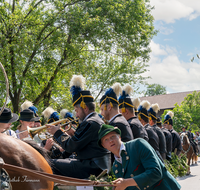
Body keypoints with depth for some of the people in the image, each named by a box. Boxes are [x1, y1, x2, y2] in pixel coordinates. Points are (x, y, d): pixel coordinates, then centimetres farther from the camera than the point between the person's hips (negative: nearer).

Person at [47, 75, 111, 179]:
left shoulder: (90, 123, -17)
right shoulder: (97, 120, 15)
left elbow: (71, 147, -17)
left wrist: (57, 132, -4)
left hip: (93, 168, -11)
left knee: (51, 164, -11)